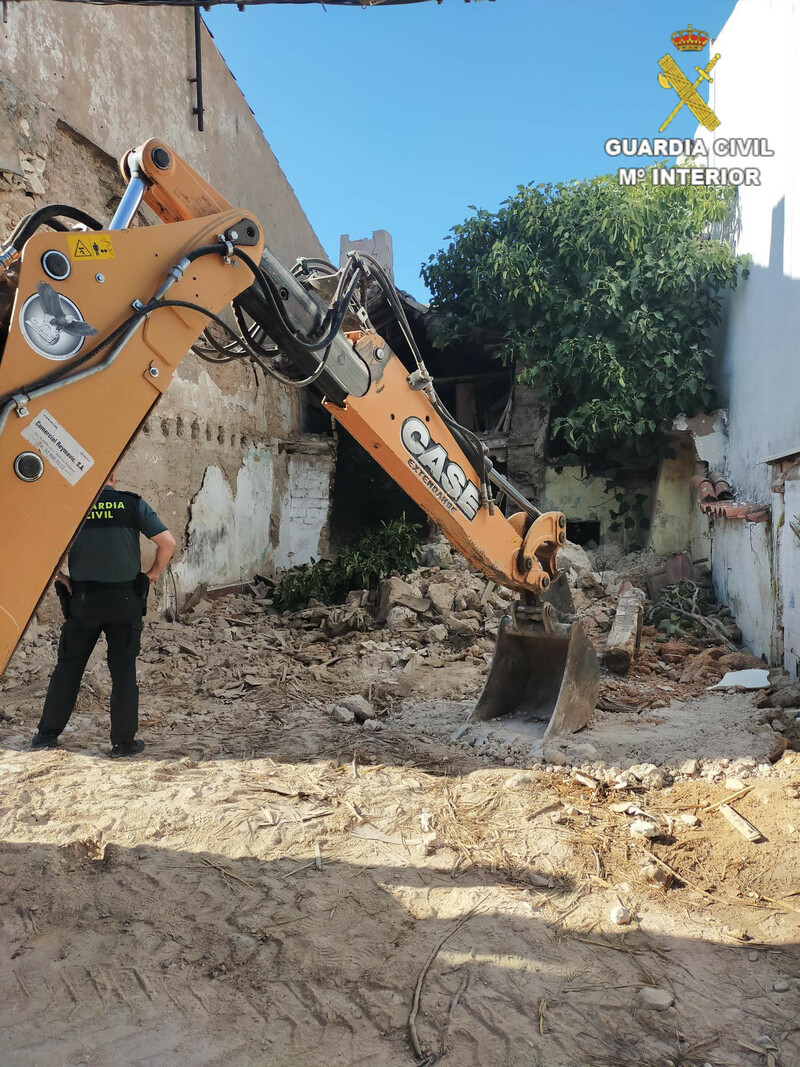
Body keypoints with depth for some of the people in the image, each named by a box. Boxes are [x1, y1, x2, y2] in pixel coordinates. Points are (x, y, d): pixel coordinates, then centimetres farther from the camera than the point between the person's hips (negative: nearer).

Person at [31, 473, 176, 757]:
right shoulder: (133, 503, -2)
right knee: (123, 670, 6)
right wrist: (153, 574, 4)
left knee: (68, 666, 14)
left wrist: (61, 578, 5)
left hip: (83, 598, 1)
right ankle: (124, 742, 11)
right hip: (125, 599, -1)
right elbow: (167, 542, -8)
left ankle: (47, 735, 22)